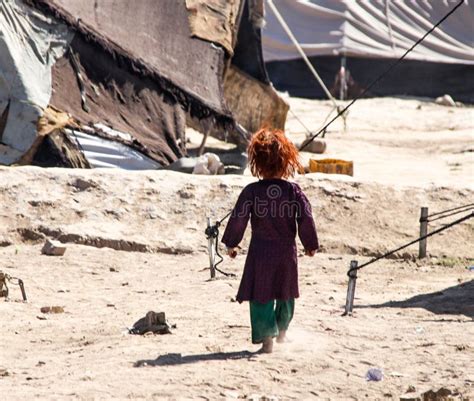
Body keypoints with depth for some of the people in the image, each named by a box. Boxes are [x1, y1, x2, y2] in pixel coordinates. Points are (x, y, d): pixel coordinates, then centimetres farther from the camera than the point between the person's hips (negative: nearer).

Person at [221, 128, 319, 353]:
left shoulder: (252, 191, -9)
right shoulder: (293, 191, -5)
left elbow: (238, 218, -6)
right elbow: (306, 219, -4)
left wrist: (231, 244, 7)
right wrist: (311, 245, 9)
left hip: (260, 252, -2)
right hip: (287, 252, 2)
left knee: (261, 297, 3)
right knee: (285, 294, 21)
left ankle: (267, 338, -7)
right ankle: (281, 332, 37)